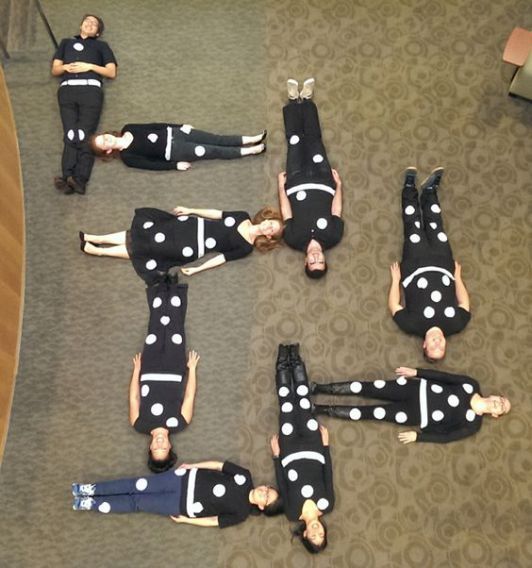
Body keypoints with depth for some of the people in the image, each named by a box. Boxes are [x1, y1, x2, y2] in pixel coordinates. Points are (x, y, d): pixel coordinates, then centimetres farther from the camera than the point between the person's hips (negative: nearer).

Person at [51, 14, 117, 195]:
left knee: (84, 135, -18)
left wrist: (90, 66, 0)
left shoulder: (101, 45, 26)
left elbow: (112, 72, 14)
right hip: (67, 90, 2)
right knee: (70, 134, -17)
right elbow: (54, 70, 23)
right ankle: (68, 178, -31)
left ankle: (80, 180, -31)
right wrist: (66, 67, 1)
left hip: (91, 89, -1)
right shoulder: (67, 42, 32)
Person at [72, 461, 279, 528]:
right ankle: (92, 489, 7)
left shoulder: (242, 513, -8)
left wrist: (184, 519, -7)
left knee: (137, 503, -3)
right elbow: (219, 465, 3)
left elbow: (213, 521, -7)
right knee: (139, 486, -5)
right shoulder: (245, 477, -2)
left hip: (186, 506, -2)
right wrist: (191, 466, -2)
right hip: (189, 478, 2)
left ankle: (91, 504, 7)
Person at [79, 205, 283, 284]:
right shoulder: (244, 217, 4)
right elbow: (218, 214, 10)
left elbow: (223, 257, -11)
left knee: (145, 247, -6)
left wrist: (197, 269, -15)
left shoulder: (246, 247, -9)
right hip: (194, 225, 4)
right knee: (147, 233, -2)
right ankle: (96, 239, 9)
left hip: (193, 247, -4)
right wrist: (191, 210, 7)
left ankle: (98, 251, 5)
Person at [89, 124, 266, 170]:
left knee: (217, 139, -3)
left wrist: (180, 126, 8)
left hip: (172, 133, 5)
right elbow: (151, 164, -11)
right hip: (173, 151, -5)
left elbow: (154, 126, 10)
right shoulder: (127, 157, -10)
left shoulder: (127, 130, 5)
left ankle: (253, 139, 2)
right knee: (215, 151, -10)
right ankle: (251, 150, -3)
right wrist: (175, 165, -15)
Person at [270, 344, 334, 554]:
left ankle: (285, 363, 25)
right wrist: (326, 445, -8)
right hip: (312, 451, 1)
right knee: (303, 401, 1)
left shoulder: (293, 513, -22)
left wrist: (276, 456, -9)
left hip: (291, 454, -1)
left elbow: (282, 485, -12)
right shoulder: (326, 506, -20)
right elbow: (328, 476, -11)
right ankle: (292, 360, 23)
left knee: (288, 406, 1)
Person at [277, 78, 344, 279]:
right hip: (322, 183, 1)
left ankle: (295, 100, 36)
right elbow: (336, 209, -13)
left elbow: (286, 211, -18)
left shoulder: (294, 239, -32)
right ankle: (304, 99, 37)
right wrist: (338, 184, 0)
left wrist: (281, 186, -5)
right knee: (313, 139, 11)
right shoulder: (333, 237, -31)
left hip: (297, 183, -1)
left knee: (295, 141, 9)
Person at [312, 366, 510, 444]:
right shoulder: (472, 386, 5)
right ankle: (317, 388, -8)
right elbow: (443, 376, 5)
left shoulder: (473, 424, -2)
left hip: (417, 415, -3)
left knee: (369, 413, -14)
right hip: (418, 389, 3)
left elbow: (446, 436, -5)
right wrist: (416, 372, -3)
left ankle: (319, 409, -7)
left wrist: (417, 436, -11)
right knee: (366, 388, -14)